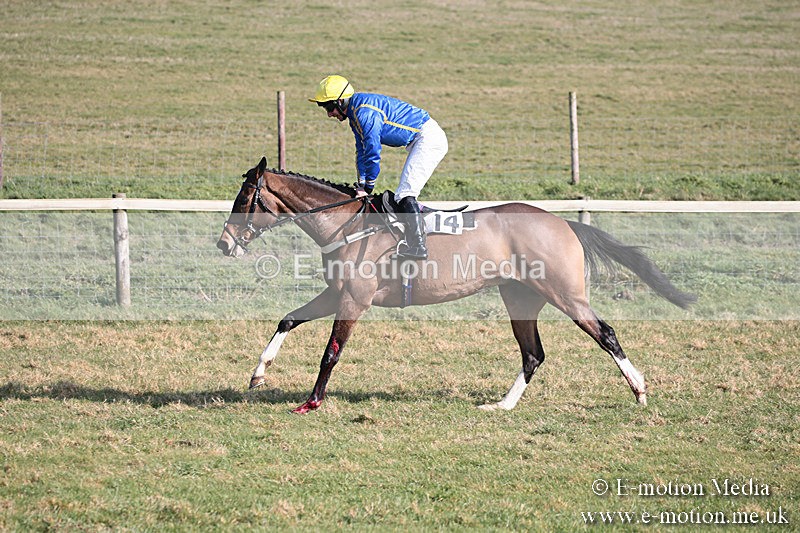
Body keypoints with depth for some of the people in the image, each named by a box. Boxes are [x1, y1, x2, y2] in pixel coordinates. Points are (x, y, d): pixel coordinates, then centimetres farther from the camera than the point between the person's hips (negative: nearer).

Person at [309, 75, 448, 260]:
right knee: (405, 196, 13)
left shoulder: (365, 112, -21)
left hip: (429, 138, -11)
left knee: (405, 194, -17)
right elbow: (362, 151, 19)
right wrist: (362, 186, 11)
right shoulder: (356, 112, 13)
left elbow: (373, 152, -21)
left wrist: (367, 187, -11)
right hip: (421, 141, 11)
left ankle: (418, 246, -20)